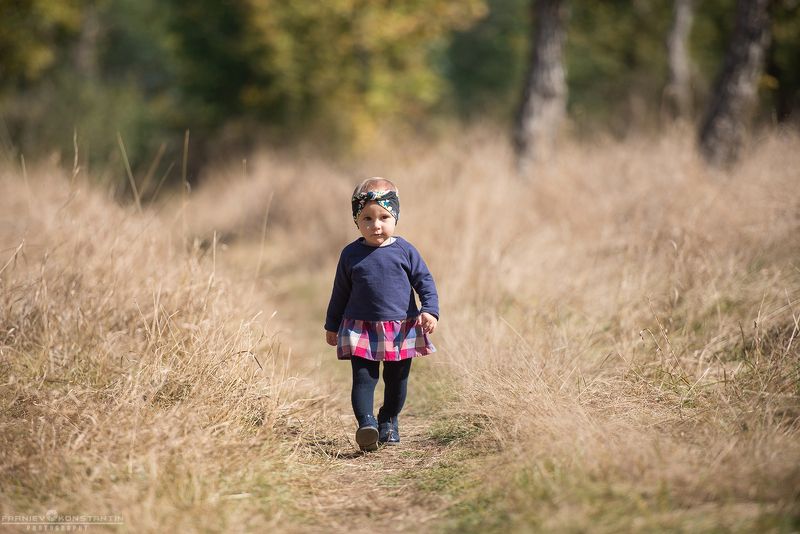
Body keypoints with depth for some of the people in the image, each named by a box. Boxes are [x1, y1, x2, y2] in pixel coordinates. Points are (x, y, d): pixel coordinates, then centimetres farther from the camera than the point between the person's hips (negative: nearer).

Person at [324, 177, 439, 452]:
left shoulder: (405, 251, -3)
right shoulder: (351, 254, 0)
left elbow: (425, 281, 2)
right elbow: (340, 293, 10)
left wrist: (430, 310, -13)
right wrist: (332, 325, 15)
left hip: (402, 330, 1)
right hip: (362, 329, -1)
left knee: (396, 380, 12)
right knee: (363, 378, -13)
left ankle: (388, 421, 30)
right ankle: (366, 423, -20)